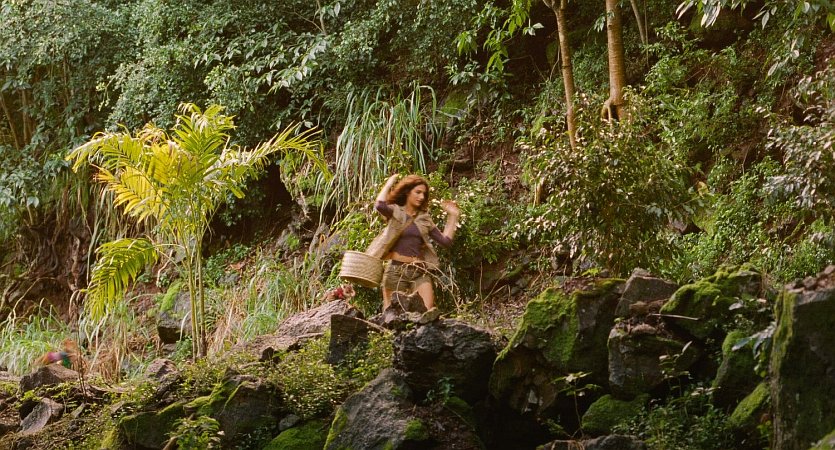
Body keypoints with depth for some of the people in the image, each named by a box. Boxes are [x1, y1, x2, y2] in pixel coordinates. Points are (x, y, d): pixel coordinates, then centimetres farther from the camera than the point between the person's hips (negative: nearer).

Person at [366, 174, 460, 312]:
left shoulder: (424, 218, 13)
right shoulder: (395, 212, 1)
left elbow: (445, 241, 10)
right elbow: (380, 206, -23)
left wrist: (453, 216, 11)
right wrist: (389, 184, -9)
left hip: (420, 272, 3)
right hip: (397, 270, -3)